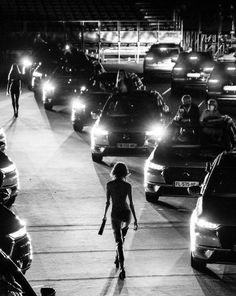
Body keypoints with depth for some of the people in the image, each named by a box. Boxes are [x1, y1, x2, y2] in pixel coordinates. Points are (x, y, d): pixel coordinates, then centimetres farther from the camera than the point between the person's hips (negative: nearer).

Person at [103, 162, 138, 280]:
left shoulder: (109, 185, -7)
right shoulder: (127, 186, -7)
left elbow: (108, 202, -2)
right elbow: (131, 203, -6)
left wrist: (105, 214, 14)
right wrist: (135, 219, -1)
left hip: (115, 214, -2)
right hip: (126, 213, 2)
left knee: (119, 241, -3)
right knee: (122, 237, 28)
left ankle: (122, 268, -14)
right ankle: (118, 259, 43)